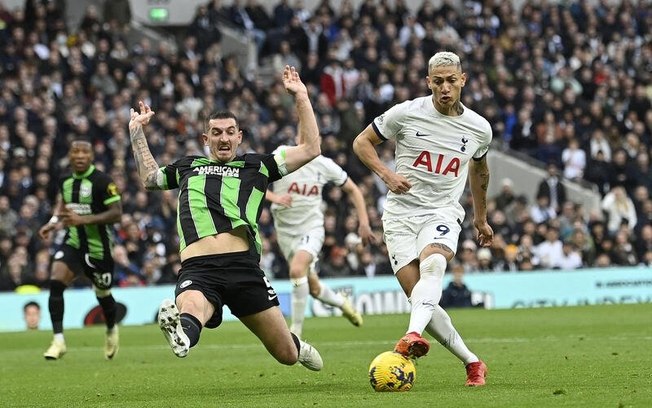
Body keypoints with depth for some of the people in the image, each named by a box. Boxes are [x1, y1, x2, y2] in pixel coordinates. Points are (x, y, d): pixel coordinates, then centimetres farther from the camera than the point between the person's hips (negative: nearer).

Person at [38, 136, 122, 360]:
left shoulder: (102, 181, -16)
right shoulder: (65, 181, 3)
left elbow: (116, 214, -20)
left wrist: (83, 219, -28)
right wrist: (54, 222, 5)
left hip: (98, 247, -4)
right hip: (72, 243, 4)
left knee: (103, 293, 13)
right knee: (55, 282, -19)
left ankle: (111, 330, 46)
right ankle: (58, 340, -16)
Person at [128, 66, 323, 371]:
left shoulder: (256, 166, 21)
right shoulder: (188, 166, 28)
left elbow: (310, 149, 19)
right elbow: (149, 178, 46)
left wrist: (301, 97, 19)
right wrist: (137, 131, 45)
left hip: (243, 265, 0)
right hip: (198, 268, 0)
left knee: (286, 355, 7)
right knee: (191, 308, -41)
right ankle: (182, 330, -73)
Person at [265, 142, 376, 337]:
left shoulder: (324, 165, -4)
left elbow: (352, 190, 10)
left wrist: (363, 222, 4)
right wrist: (274, 197, -25)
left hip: (312, 227, -2)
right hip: (286, 231, 2)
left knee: (297, 269, -30)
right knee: (312, 287, 10)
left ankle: (296, 330, -21)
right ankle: (341, 302, 44)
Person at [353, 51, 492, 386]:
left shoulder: (479, 129, 4)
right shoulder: (406, 113, -4)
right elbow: (362, 141, 6)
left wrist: (480, 217, 34)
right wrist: (386, 174, -11)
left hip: (443, 212, 0)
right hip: (401, 212, 0)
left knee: (432, 265, -34)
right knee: (418, 295, -13)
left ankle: (413, 335, -54)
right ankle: (471, 362, -1)